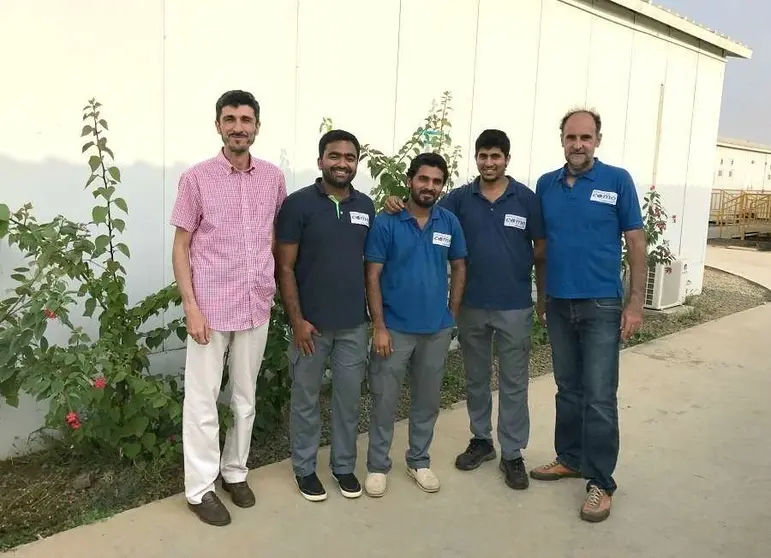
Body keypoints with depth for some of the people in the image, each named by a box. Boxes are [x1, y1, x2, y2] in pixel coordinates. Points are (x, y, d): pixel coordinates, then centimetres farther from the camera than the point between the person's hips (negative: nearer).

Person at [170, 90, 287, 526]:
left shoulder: (274, 178, 3)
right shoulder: (197, 178, -6)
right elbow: (181, 247, -4)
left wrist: (273, 290, 8)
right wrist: (190, 306, -11)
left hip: (256, 306, 3)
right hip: (211, 307, -3)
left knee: (246, 397, 15)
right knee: (203, 401, 5)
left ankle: (235, 471, 33)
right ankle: (200, 488, 20)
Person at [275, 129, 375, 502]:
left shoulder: (366, 206, 5)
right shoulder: (298, 204, -8)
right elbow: (285, 267, -9)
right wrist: (296, 320, -12)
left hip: (355, 323, 4)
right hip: (311, 323, -3)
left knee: (349, 398, 13)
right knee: (306, 399, 11)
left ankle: (344, 465, 31)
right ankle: (305, 468, 29)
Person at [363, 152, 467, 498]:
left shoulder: (450, 223, 1)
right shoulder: (386, 222, -9)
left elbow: (459, 268, 10)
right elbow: (372, 276, -9)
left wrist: (452, 314, 4)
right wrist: (379, 326, -13)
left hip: (437, 329, 3)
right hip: (395, 328, -3)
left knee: (427, 400, 15)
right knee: (384, 400, 6)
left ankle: (419, 461, 32)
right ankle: (378, 465, 23)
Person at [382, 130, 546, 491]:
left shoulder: (526, 198, -3)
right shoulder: (460, 198, 2)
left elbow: (541, 249, 1)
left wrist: (545, 296, 1)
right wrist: (400, 205, -22)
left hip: (514, 306, -2)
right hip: (471, 305, 2)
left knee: (513, 383, 6)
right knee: (475, 379, 15)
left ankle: (512, 454, 18)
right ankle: (481, 440, 32)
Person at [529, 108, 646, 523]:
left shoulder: (617, 181, -5)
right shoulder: (546, 185, 5)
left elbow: (636, 243, -4)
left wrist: (635, 303, -8)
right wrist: (541, 298, 10)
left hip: (602, 305, -4)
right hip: (558, 305, 4)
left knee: (599, 397, -1)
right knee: (568, 389, 15)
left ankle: (600, 482, 11)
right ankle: (569, 458, 31)